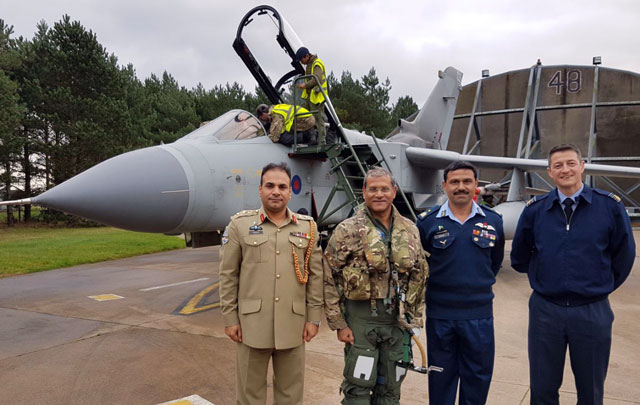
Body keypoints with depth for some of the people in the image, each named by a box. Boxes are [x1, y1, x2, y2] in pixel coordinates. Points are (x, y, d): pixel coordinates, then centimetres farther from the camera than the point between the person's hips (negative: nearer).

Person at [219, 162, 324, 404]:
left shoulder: (307, 227, 4)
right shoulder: (239, 224, -1)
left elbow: (316, 276, 5)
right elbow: (228, 275, 0)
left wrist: (314, 318, 2)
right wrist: (230, 318, -2)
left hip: (293, 325, 2)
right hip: (251, 324, -1)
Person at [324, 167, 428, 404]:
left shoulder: (410, 230, 5)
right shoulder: (347, 230, -8)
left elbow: (419, 276, 11)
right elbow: (329, 280, -8)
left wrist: (414, 318, 8)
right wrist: (338, 323, -9)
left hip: (398, 320, 4)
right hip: (361, 317, -4)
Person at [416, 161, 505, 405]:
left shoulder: (493, 221, 2)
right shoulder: (427, 221, -4)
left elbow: (495, 261, 15)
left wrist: (481, 286, 10)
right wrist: (435, 286, 5)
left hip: (479, 315, 1)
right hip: (439, 314, -1)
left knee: (478, 377, 13)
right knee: (441, 377, 13)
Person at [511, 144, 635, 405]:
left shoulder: (610, 206, -6)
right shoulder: (535, 209, -2)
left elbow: (624, 255, 5)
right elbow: (520, 256, 12)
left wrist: (602, 286, 10)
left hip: (593, 312, 0)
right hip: (545, 310, 1)